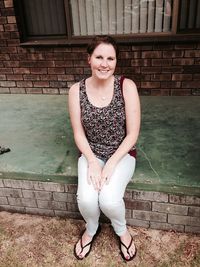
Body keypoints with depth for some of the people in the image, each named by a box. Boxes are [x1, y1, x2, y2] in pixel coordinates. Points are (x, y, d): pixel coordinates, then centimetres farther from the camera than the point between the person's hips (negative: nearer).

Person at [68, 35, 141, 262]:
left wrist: (112, 163, -20)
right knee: (86, 200, -22)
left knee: (109, 200, -25)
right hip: (91, 154, 2)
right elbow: (78, 133, -4)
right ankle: (91, 229, 17)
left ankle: (121, 230, 14)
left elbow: (132, 134, -13)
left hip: (122, 153, -1)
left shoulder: (127, 86, -14)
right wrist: (92, 161, -18)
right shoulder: (76, 90, -8)